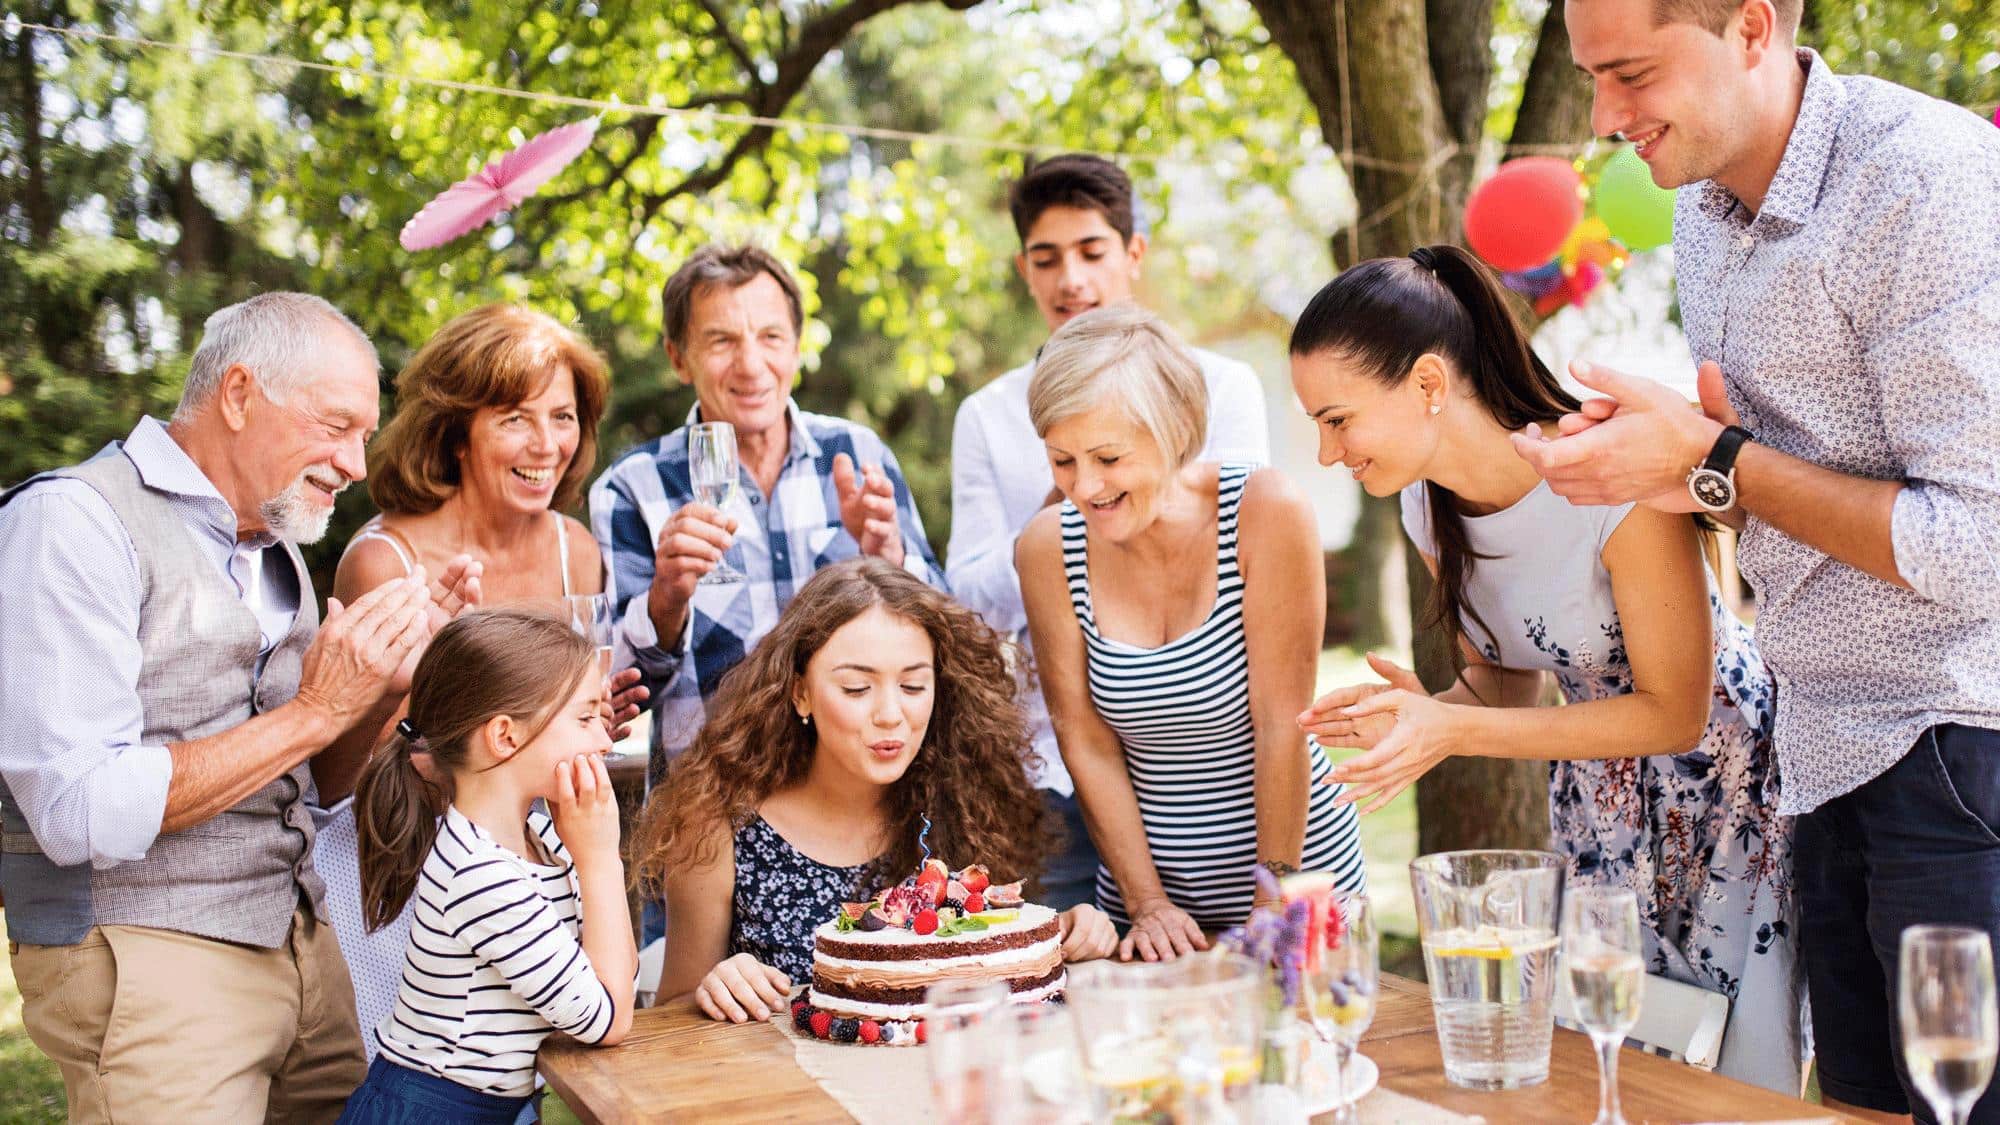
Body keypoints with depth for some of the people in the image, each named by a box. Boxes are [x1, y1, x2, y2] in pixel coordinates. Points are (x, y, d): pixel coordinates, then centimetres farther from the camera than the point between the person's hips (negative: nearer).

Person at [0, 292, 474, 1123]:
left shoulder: (274, 545, 13)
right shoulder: (74, 521, -13)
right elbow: (83, 813, -22)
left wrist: (394, 664, 0)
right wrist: (316, 711, -18)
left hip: (300, 944, 8)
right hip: (146, 960, -7)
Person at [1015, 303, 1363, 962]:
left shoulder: (1266, 514, -17)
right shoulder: (1047, 549, -8)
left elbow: (1282, 723, -15)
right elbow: (1085, 741, -4)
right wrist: (1147, 903, -6)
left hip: (1299, 868, -2)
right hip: (1146, 876, 2)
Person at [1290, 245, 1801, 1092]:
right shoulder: (1430, 509, -6)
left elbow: (1675, 712, -22)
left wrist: (1454, 730, -28)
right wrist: (1422, 711, -18)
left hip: (1725, 786, -6)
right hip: (1599, 808, 6)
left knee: (1744, 1075, -3)